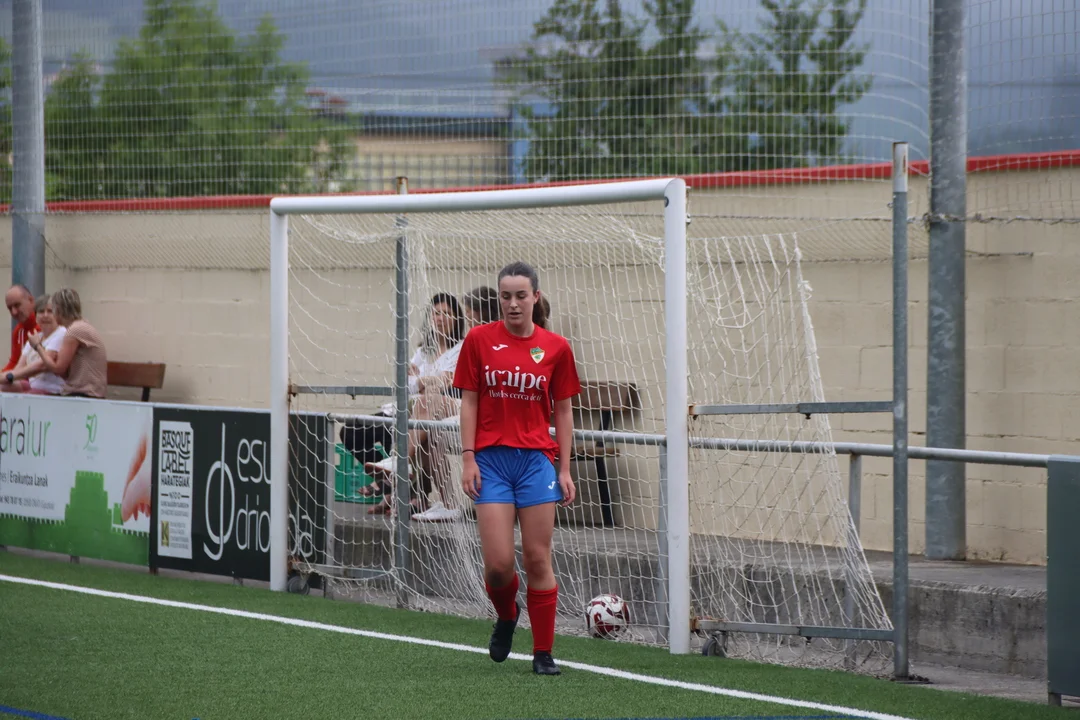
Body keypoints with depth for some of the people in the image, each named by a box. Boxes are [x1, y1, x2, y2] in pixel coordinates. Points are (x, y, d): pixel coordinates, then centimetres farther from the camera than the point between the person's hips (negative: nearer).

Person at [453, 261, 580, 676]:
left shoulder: (555, 348, 3)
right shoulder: (479, 340, 2)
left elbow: (563, 411, 8)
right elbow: (469, 402, 4)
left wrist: (564, 470, 3)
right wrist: (468, 459, -3)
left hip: (537, 459, 0)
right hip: (491, 459, 0)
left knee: (538, 559, -1)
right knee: (498, 562, -7)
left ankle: (543, 653, 9)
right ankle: (506, 615, 26)